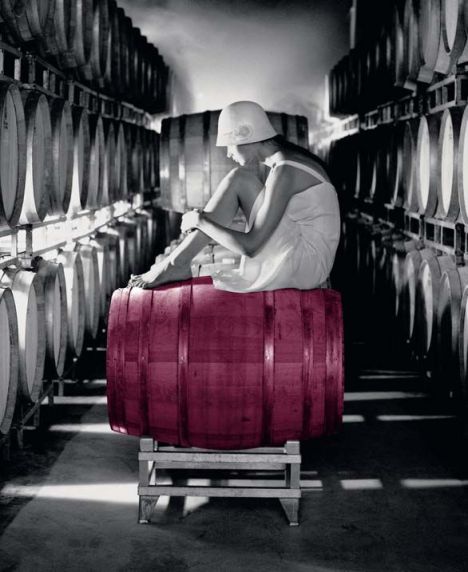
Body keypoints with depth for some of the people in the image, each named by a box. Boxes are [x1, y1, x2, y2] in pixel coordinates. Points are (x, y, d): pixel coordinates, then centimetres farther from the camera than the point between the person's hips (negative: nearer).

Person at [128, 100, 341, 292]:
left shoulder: (285, 173, -19)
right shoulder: (291, 159, 10)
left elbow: (251, 246, -23)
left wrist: (201, 221, -10)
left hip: (306, 266, -9)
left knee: (239, 180, -11)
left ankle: (176, 264, -6)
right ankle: (177, 262, -1)